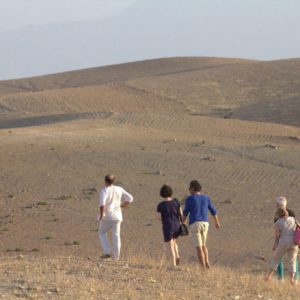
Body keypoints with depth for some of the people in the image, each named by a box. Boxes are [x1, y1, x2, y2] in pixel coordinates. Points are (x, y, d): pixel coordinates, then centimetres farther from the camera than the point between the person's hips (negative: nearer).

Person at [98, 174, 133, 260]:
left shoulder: (104, 191, -12)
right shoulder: (119, 189, 5)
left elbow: (102, 203, -26)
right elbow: (130, 198, 6)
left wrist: (101, 215, -18)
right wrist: (122, 205, 17)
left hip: (106, 217, -4)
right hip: (117, 216, 4)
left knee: (102, 233, 14)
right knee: (116, 236, 8)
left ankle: (107, 252, 1)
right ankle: (116, 256, 6)